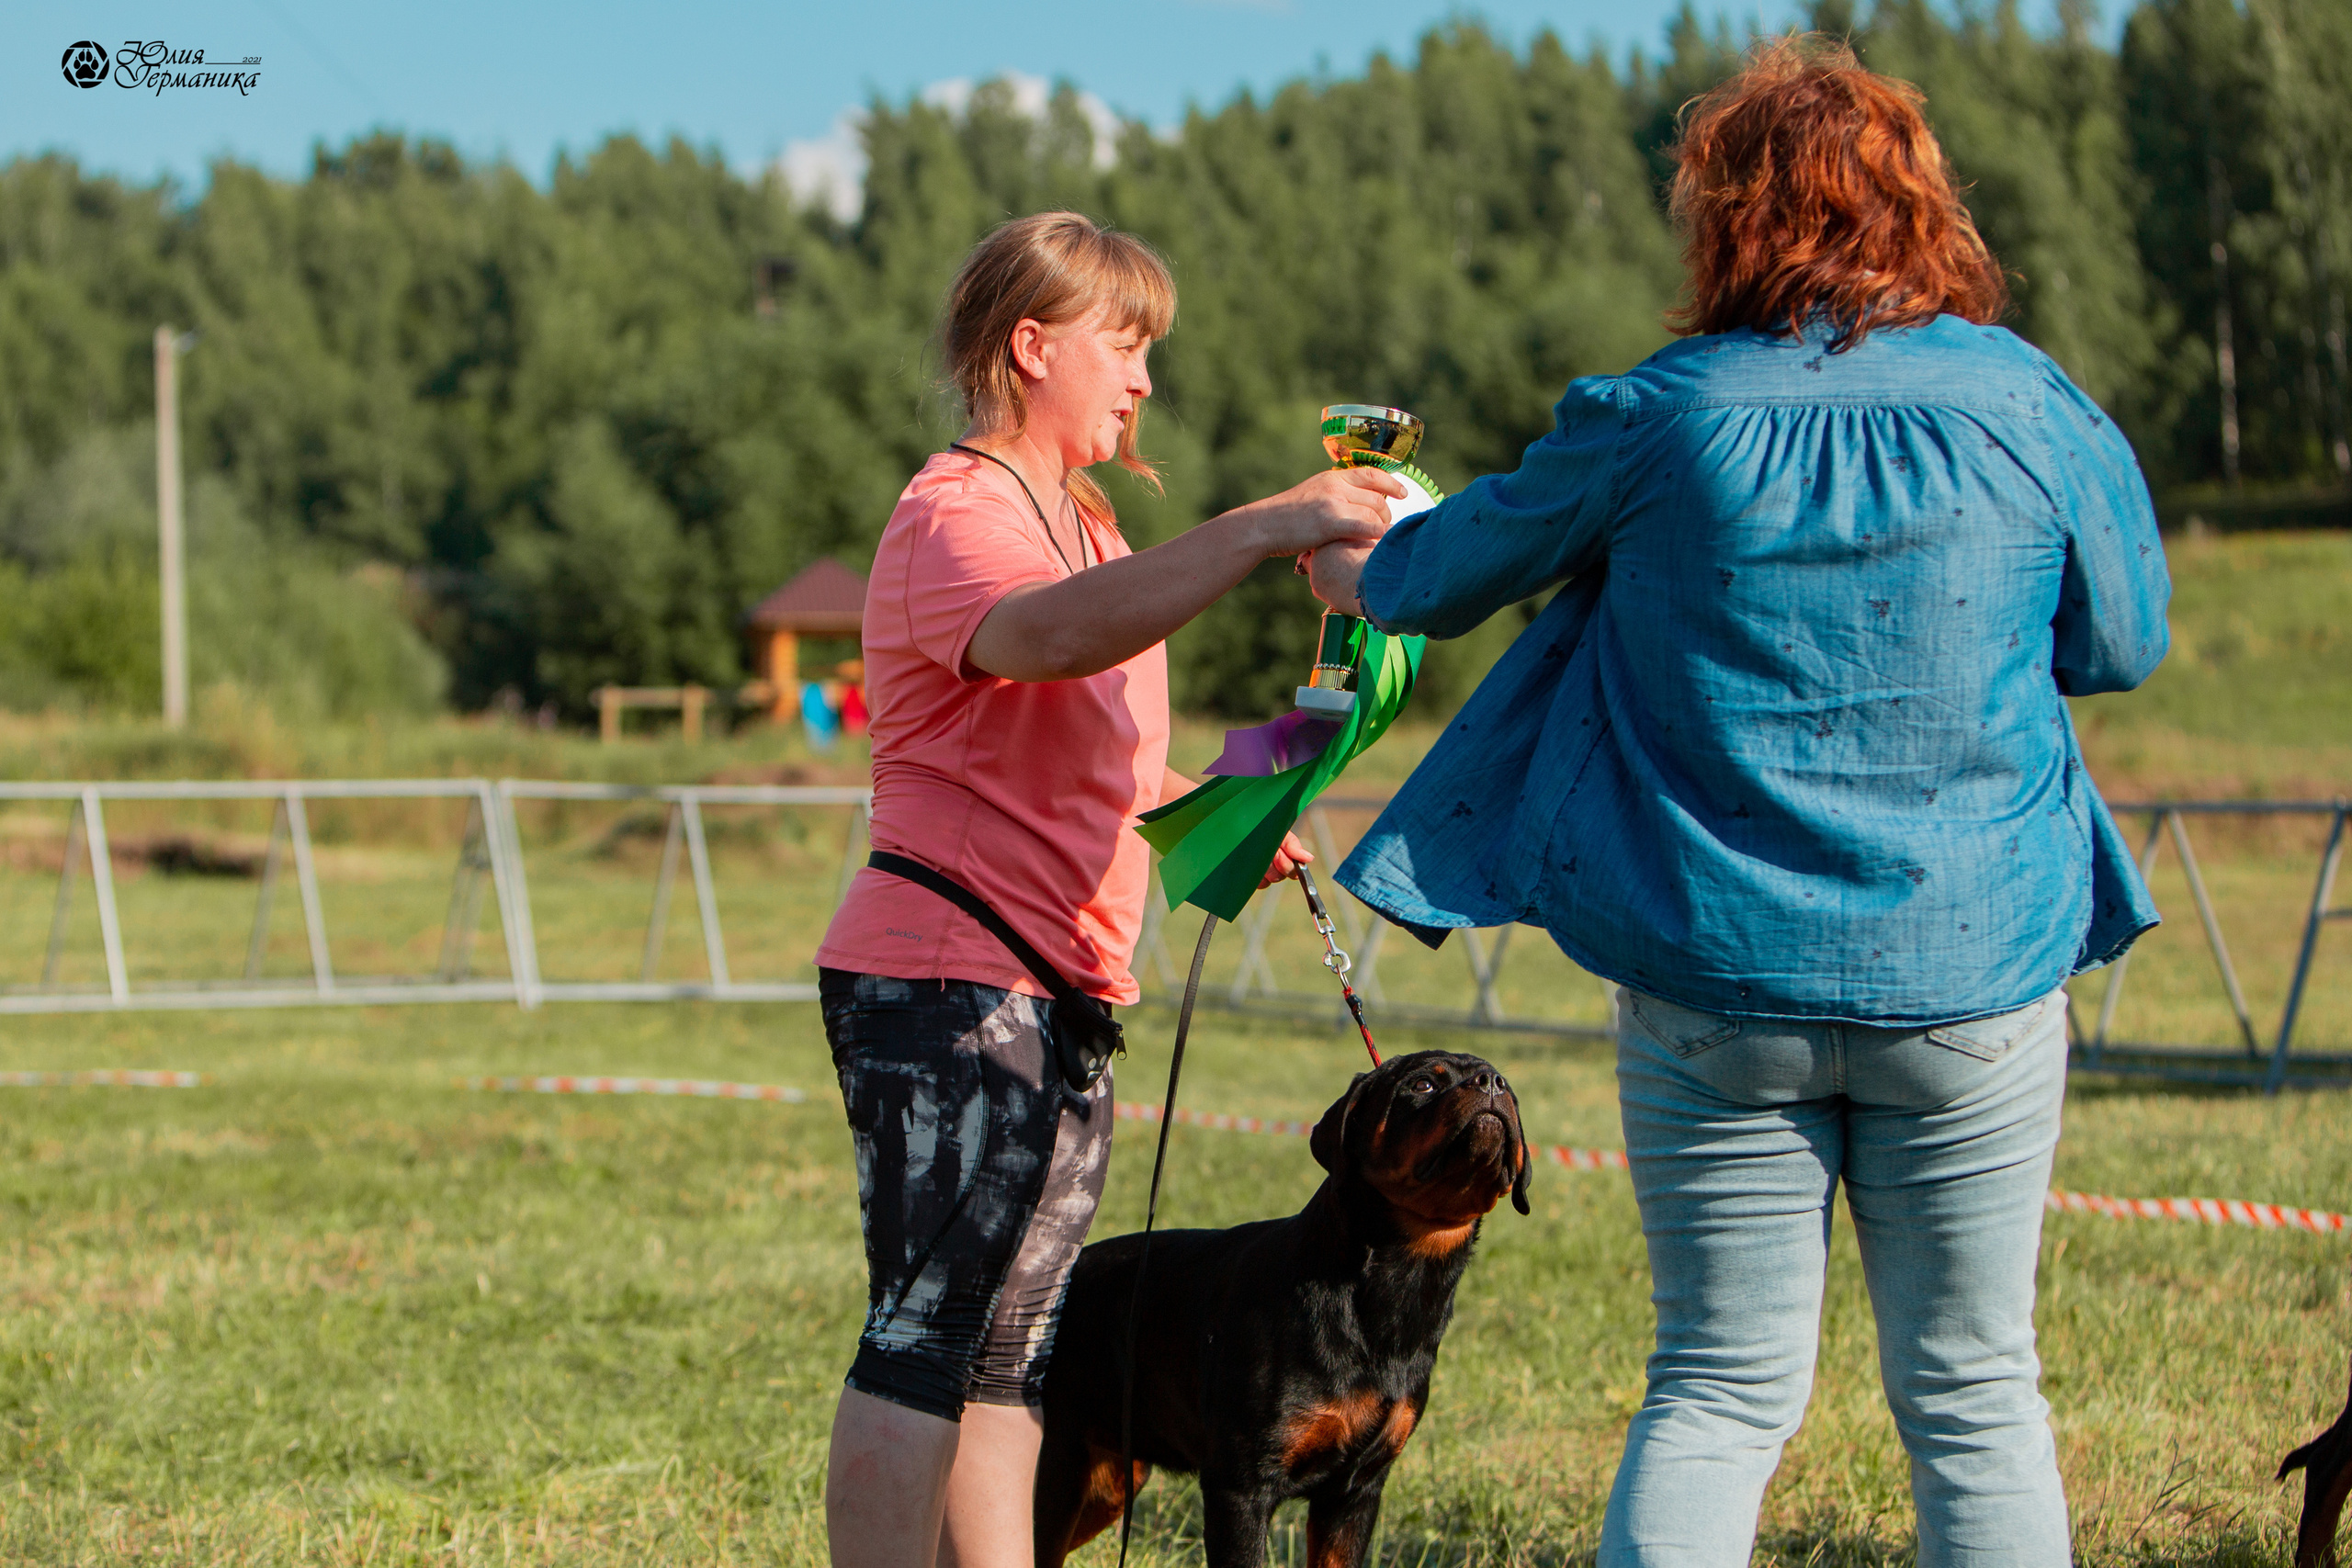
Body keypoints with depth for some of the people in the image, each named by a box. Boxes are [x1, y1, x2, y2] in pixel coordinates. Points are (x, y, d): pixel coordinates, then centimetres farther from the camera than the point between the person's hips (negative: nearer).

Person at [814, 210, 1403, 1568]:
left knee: (1005, 1363, 10)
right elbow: (1042, 637, -34)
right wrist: (1261, 532, -38)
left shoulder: (1077, 522, 24)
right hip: (948, 983, -10)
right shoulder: (958, 516, -10)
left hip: (1059, 997, 10)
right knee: (924, 1343, -12)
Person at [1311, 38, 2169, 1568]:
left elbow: (1458, 567, 11)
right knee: (1972, 1388, 9)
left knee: (1723, 1386, 8)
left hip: (1719, 988, 0)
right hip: (1973, 982, 0)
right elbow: (2125, 641, 10)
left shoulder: (1659, 421, -5)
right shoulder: (2028, 409, -4)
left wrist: (1361, 575, 33)